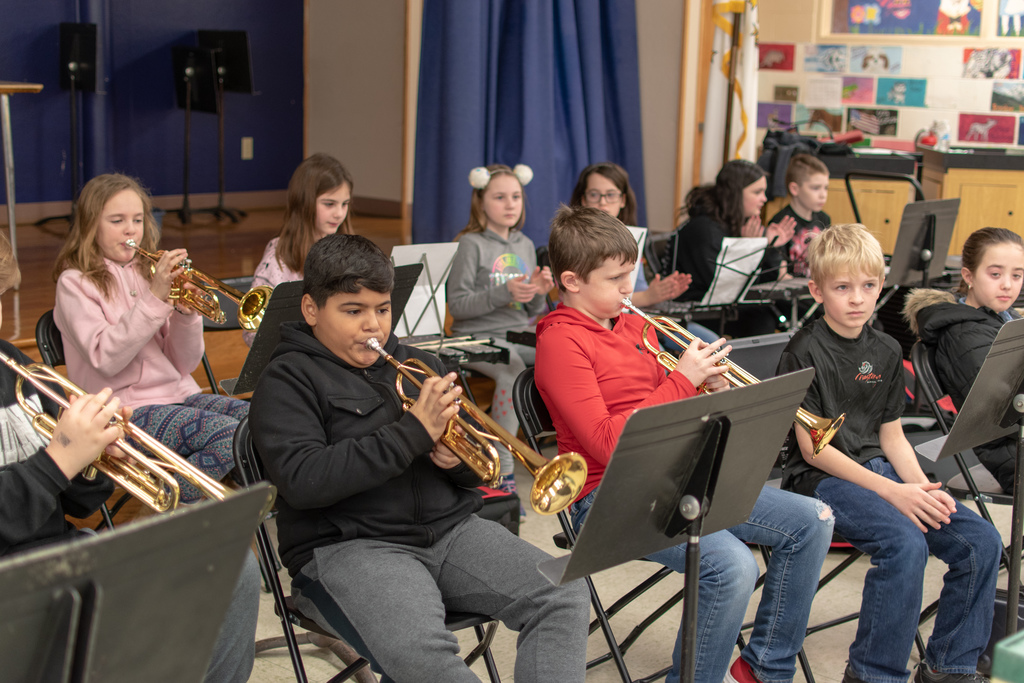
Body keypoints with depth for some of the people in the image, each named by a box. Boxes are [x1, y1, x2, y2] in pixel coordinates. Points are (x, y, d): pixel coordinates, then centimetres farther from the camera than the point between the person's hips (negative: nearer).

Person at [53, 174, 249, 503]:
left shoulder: (150, 272, 15)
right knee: (230, 435, -28)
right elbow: (105, 359, -17)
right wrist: (155, 298, -21)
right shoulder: (75, 282, -1)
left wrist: (186, 310, -9)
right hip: (125, 409, -6)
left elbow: (184, 364, 8)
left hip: (178, 394, 6)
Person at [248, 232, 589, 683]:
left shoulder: (417, 365, 19)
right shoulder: (288, 380, 1)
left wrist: (461, 459, -5)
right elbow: (301, 481, -16)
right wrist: (413, 433, -17)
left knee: (564, 596, -17)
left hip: (450, 528, 6)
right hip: (346, 545, -5)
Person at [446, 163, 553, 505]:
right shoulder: (472, 244, -2)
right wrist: (505, 293, -20)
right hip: (478, 337, -6)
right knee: (512, 371, -36)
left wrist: (539, 292, -4)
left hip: (520, 335, 6)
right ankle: (501, 472, -30)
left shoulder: (526, 245, 17)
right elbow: (457, 305, -9)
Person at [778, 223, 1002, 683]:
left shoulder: (886, 352, 12)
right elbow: (814, 448, -12)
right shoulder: (804, 353, -8)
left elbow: (892, 436, 14)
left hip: (877, 469, 7)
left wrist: (923, 489, -5)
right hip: (821, 479, -7)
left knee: (981, 540, -10)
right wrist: (890, 491, -18)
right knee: (906, 544, -31)